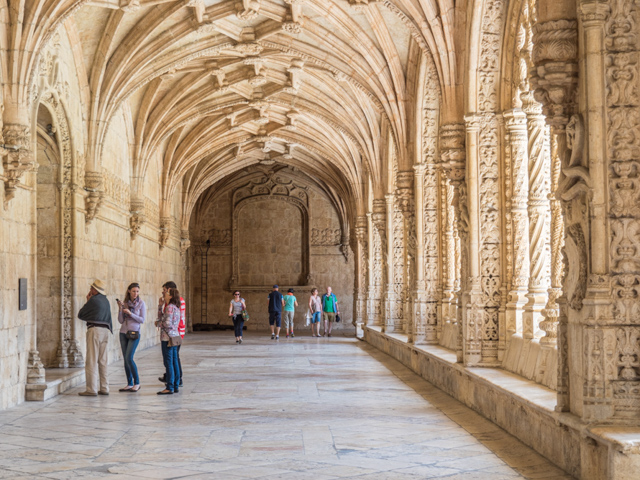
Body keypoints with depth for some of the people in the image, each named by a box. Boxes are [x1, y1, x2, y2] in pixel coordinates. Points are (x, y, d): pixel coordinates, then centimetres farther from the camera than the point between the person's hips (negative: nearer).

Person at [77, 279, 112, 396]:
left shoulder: (93, 300, -8)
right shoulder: (106, 301, 16)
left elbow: (80, 315, -2)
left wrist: (87, 301, 11)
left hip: (94, 329, -8)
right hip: (105, 330, 8)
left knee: (91, 361, -6)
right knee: (103, 361, 11)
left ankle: (91, 390, -9)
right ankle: (104, 388, 11)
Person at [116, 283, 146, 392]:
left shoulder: (141, 303, -3)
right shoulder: (125, 303, 5)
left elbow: (142, 319, -7)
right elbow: (121, 321, 4)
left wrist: (130, 313, -16)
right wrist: (120, 309, -9)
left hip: (134, 333, -4)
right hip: (123, 333, 4)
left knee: (129, 358, -14)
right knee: (126, 359, 5)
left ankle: (137, 383, -2)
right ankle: (129, 384, 12)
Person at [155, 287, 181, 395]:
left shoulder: (169, 307, -14)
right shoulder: (176, 307, 14)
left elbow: (167, 323, -21)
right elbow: (161, 317, 23)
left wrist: (158, 323, -4)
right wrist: (160, 305, 17)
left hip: (167, 337, -9)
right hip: (174, 336, 9)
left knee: (168, 363, -6)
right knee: (174, 362, 11)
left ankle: (169, 388, -4)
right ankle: (176, 386, 15)